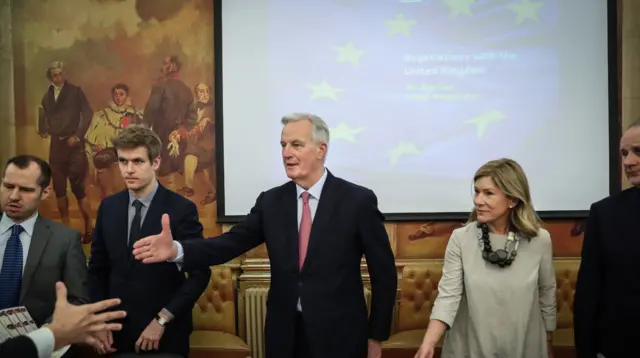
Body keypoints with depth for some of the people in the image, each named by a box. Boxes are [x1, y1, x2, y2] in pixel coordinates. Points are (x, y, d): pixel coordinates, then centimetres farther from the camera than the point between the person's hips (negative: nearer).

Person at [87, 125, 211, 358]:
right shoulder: (108, 207, 2)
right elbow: (97, 268, 9)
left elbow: (199, 273, -12)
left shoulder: (181, 209, -12)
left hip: (165, 335, -4)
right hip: (116, 333, 4)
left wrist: (162, 320, -14)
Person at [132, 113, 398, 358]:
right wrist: (176, 249, -21)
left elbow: (384, 271, -5)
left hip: (340, 336, -3)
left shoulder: (358, 200, -9)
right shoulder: (270, 201, 2)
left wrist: (376, 336, -2)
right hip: (284, 335, 4)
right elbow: (232, 243, -4)